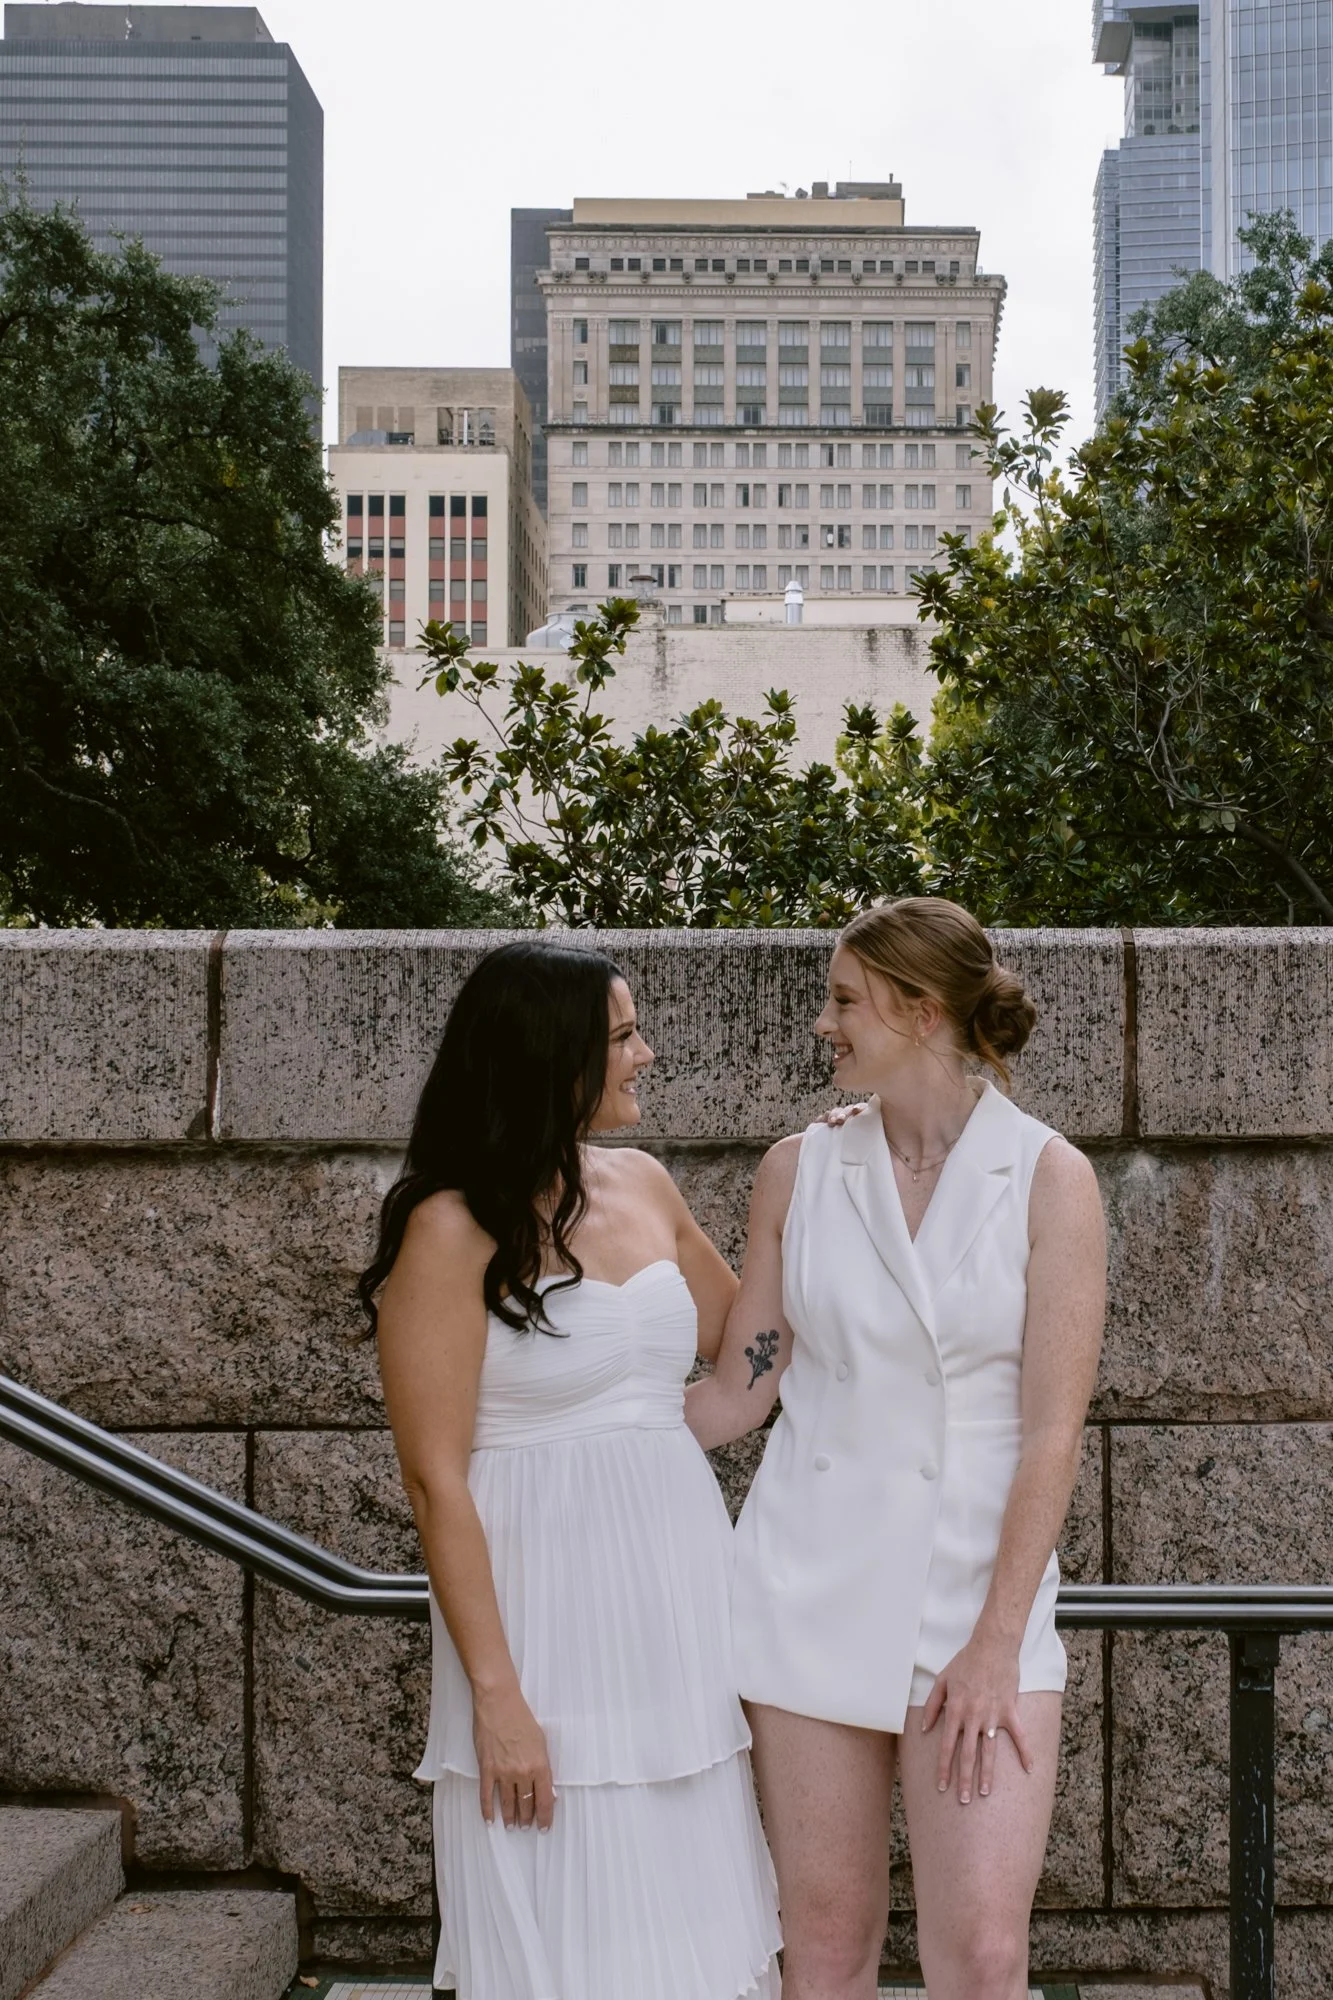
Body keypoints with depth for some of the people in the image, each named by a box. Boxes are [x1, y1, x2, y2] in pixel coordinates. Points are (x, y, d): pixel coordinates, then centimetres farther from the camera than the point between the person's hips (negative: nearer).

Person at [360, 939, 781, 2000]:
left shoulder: (644, 1185, 8)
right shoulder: (455, 1227, -11)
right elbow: (437, 1480, -12)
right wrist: (495, 1694, -15)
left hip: (683, 1583, 6)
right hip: (549, 1606, -6)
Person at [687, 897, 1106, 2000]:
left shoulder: (1048, 1177, -4)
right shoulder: (799, 1170, 4)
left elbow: (1051, 1431, -8)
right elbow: (739, 1392, 9)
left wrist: (995, 1645, -12)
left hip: (976, 1585, -2)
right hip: (812, 1581, 2)